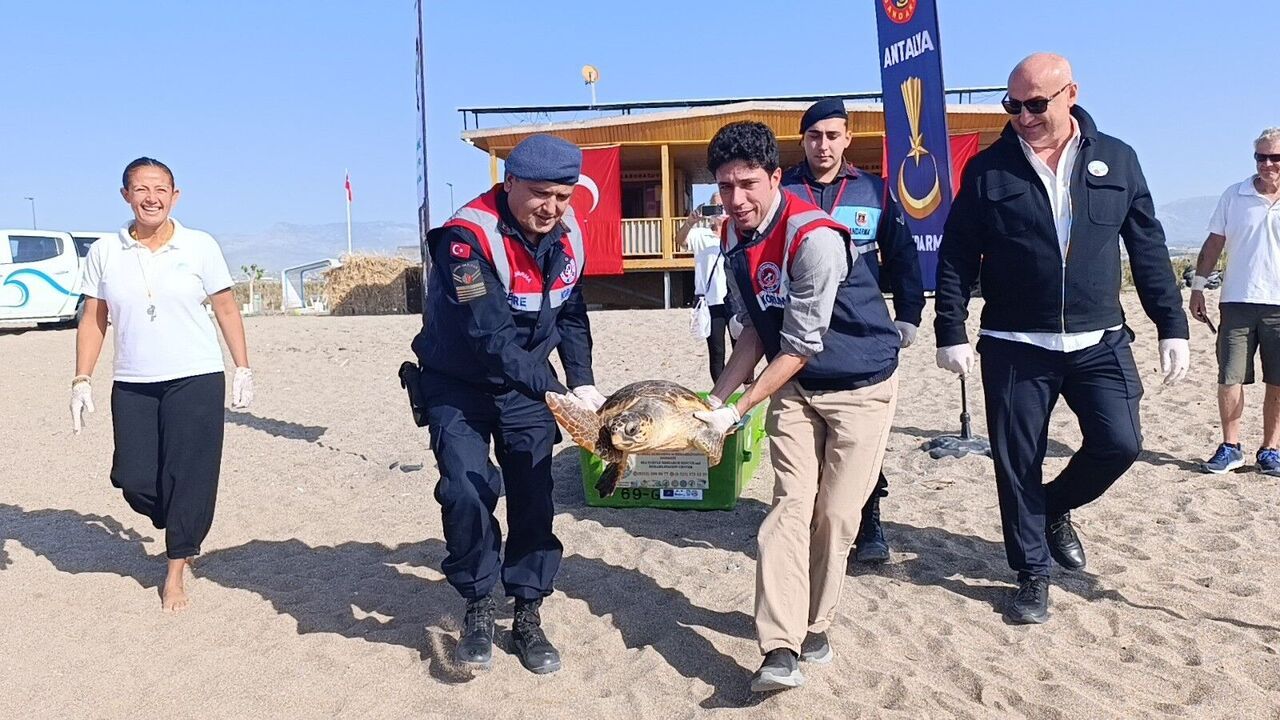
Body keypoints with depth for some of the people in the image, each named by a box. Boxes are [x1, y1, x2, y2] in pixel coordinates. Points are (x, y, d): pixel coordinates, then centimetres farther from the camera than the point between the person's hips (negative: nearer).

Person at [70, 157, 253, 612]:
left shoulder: (200, 247, -2)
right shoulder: (104, 253, 3)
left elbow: (226, 309, 3)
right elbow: (93, 319, 7)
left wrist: (243, 370, 0)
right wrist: (82, 380, 0)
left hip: (196, 380, -2)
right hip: (132, 386, 3)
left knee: (188, 477, -1)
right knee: (133, 479, 1)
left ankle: (176, 574, 16)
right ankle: (184, 528, 33)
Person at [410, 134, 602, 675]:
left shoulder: (568, 233, -7)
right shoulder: (468, 235, -28)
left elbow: (571, 314, 7)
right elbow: (490, 338, -35)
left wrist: (583, 383, -5)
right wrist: (558, 393, -39)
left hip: (527, 386, 5)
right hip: (458, 385, -4)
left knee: (533, 498, 1)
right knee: (467, 492, -18)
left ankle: (528, 615, 18)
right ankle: (478, 608, 6)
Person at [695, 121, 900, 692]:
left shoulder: (814, 238, -27)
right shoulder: (734, 238, -3)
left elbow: (801, 346, -25)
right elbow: (756, 329, 3)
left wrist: (738, 410, -22)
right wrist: (715, 399, -4)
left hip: (861, 386, -5)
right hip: (794, 387, 5)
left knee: (835, 514, -1)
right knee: (790, 506, -5)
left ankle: (813, 626, 19)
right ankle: (782, 650, -7)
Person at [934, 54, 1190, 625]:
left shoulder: (1117, 160, 6)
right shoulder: (988, 169, 0)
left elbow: (1149, 251, 9)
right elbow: (956, 257, 1)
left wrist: (1172, 327, 5)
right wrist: (951, 332, -6)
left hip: (1099, 341, 2)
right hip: (1015, 345, -1)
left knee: (1119, 444, -7)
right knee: (1017, 464, 2)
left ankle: (1056, 507, 24)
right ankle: (1032, 575, 20)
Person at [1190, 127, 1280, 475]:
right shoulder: (1233, 195, 6)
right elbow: (1214, 244, 9)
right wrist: (1197, 288, 5)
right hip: (1237, 302, 0)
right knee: (1230, 379, -1)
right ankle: (1230, 448, 10)